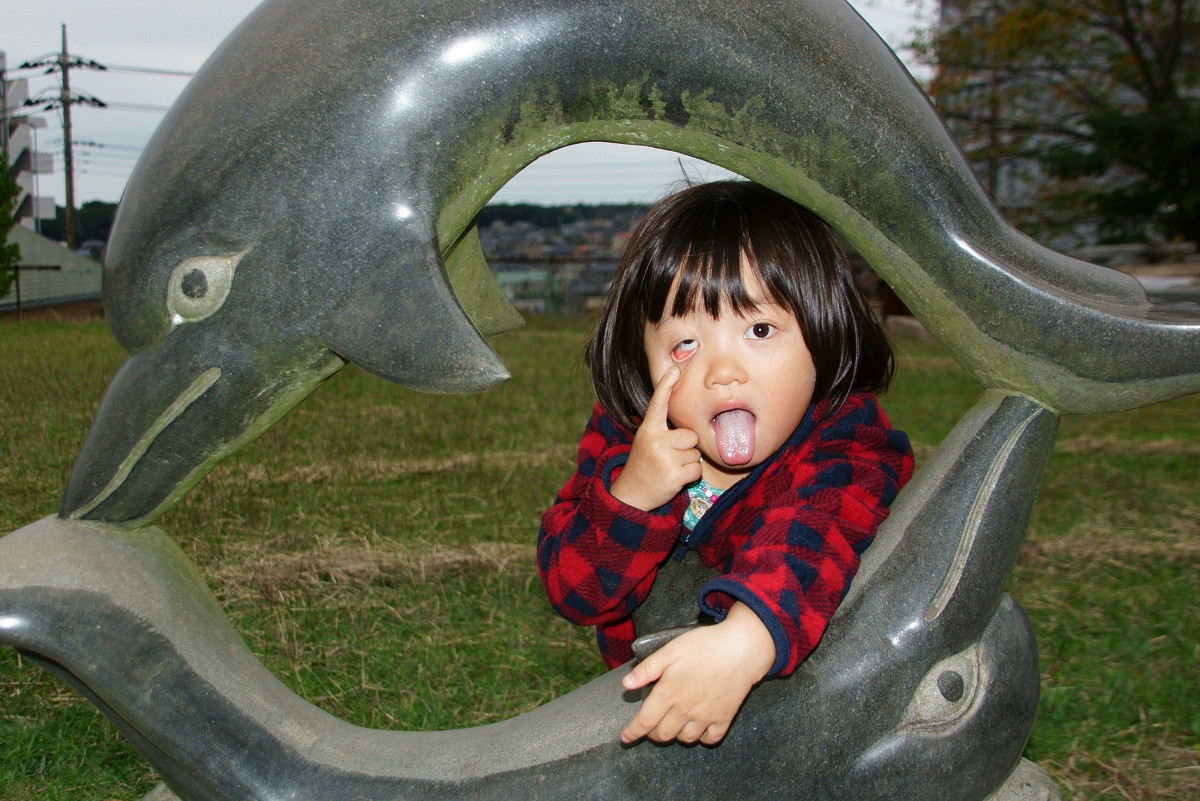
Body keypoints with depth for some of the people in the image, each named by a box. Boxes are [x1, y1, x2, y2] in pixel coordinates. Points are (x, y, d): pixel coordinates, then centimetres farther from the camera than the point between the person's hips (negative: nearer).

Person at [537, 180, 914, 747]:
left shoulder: (847, 443, -18)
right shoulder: (622, 438, -9)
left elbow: (814, 542, -39)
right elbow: (572, 592, -12)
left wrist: (744, 641, -58)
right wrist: (631, 497, -30)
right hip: (645, 692, 1)